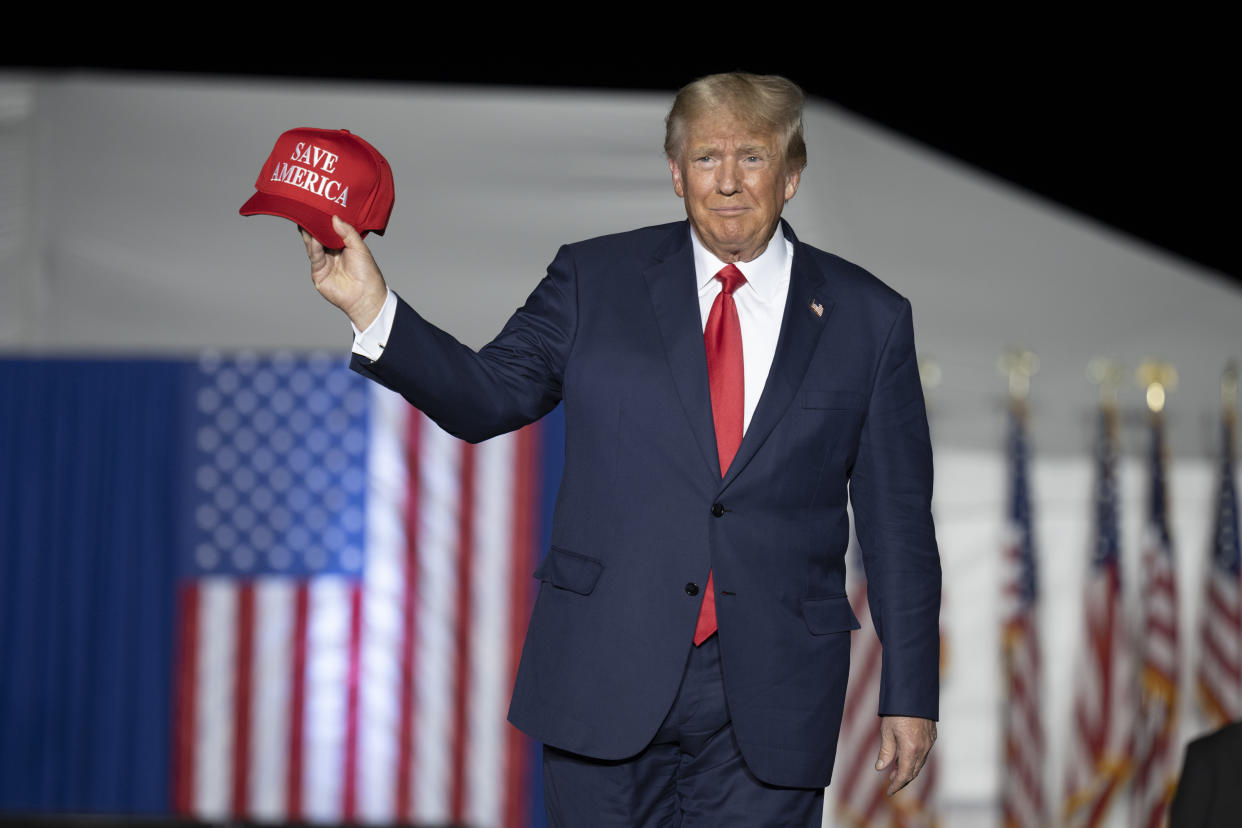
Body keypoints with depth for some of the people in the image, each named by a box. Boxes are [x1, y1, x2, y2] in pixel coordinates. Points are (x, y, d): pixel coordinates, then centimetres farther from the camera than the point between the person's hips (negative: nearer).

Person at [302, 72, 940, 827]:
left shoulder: (869, 318, 5)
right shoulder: (596, 280, 6)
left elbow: (898, 518, 5)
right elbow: (490, 395, 0)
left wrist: (910, 694, 3)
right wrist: (375, 310, -16)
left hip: (770, 702, 0)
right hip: (607, 679, 1)